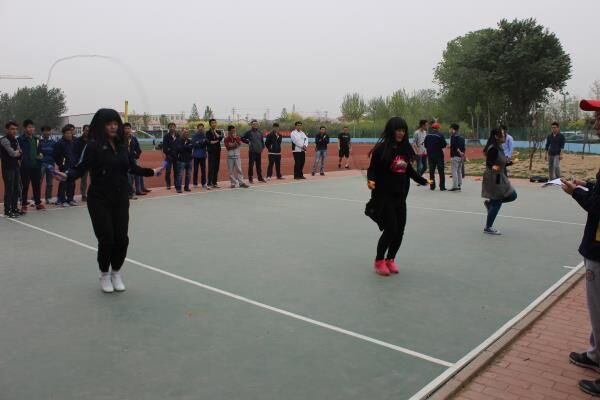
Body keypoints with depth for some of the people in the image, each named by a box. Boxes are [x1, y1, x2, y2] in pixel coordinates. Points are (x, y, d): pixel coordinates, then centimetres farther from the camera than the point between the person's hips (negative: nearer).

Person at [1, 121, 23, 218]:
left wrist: (16, 152, -5)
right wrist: (19, 152, 0)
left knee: (16, 189, 11)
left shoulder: (15, 140, 14)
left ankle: (14, 208, 20)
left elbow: (20, 152, 14)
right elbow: (12, 153, -18)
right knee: (9, 189, -6)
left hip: (15, 167, 8)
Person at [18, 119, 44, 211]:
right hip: (25, 166, -6)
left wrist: (40, 155, 3)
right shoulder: (21, 139, -8)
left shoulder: (36, 139, 12)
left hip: (36, 166, 6)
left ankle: (38, 203, 23)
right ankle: (24, 205, 8)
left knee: (37, 185, 13)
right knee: (25, 186, 1)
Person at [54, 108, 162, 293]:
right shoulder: (93, 145, -10)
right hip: (99, 200, -4)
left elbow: (133, 167, 16)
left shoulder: (122, 145, 5)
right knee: (106, 239, -1)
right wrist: (67, 175, -34)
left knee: (121, 238, 3)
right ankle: (104, 275, 25)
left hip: (121, 199, 4)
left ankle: (116, 273, 27)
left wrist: (152, 172, 23)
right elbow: (81, 167, -16)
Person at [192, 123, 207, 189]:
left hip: (203, 155, 2)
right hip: (196, 155, -2)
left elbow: (207, 143, -3)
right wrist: (202, 142, -11)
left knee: (203, 169, 3)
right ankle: (195, 183, 10)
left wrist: (199, 143, -13)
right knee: (195, 169, 2)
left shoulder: (204, 135, 5)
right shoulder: (194, 136, 0)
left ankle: (203, 183, 9)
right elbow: (194, 144, -10)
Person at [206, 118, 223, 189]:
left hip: (217, 151, 4)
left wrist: (215, 132, -6)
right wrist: (216, 141, -9)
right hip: (211, 152, -4)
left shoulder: (219, 132, 10)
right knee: (211, 168, -10)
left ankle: (214, 183, 13)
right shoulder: (208, 133, 1)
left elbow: (220, 138, -11)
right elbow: (207, 142, -12)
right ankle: (209, 183, -11)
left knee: (216, 168, 5)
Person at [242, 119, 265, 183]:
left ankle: (260, 177, 17)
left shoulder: (259, 132, 12)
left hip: (259, 151, 5)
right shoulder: (249, 132, -3)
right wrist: (248, 142, -3)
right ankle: (250, 178, 1)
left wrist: (262, 147, 10)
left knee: (259, 165, 10)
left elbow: (262, 140, 20)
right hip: (252, 151, -5)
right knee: (251, 165, -3)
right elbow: (242, 138, -1)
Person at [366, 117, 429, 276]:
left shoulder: (404, 148, 6)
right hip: (384, 196, -6)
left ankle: (390, 260, 26)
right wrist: (371, 180, -29)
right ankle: (379, 261, 15)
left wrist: (423, 180, 27)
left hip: (400, 195, 6)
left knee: (399, 230, 6)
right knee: (390, 228, -7)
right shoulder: (382, 148, -11)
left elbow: (409, 169, 18)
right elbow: (372, 169, -9)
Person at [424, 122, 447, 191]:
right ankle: (442, 186, 1)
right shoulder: (440, 135, -12)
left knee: (431, 171, 10)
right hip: (439, 155, -4)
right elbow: (444, 145, -13)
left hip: (430, 155, 4)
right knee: (441, 171, 2)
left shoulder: (428, 135, 2)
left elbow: (425, 145, 7)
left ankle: (432, 186, 10)